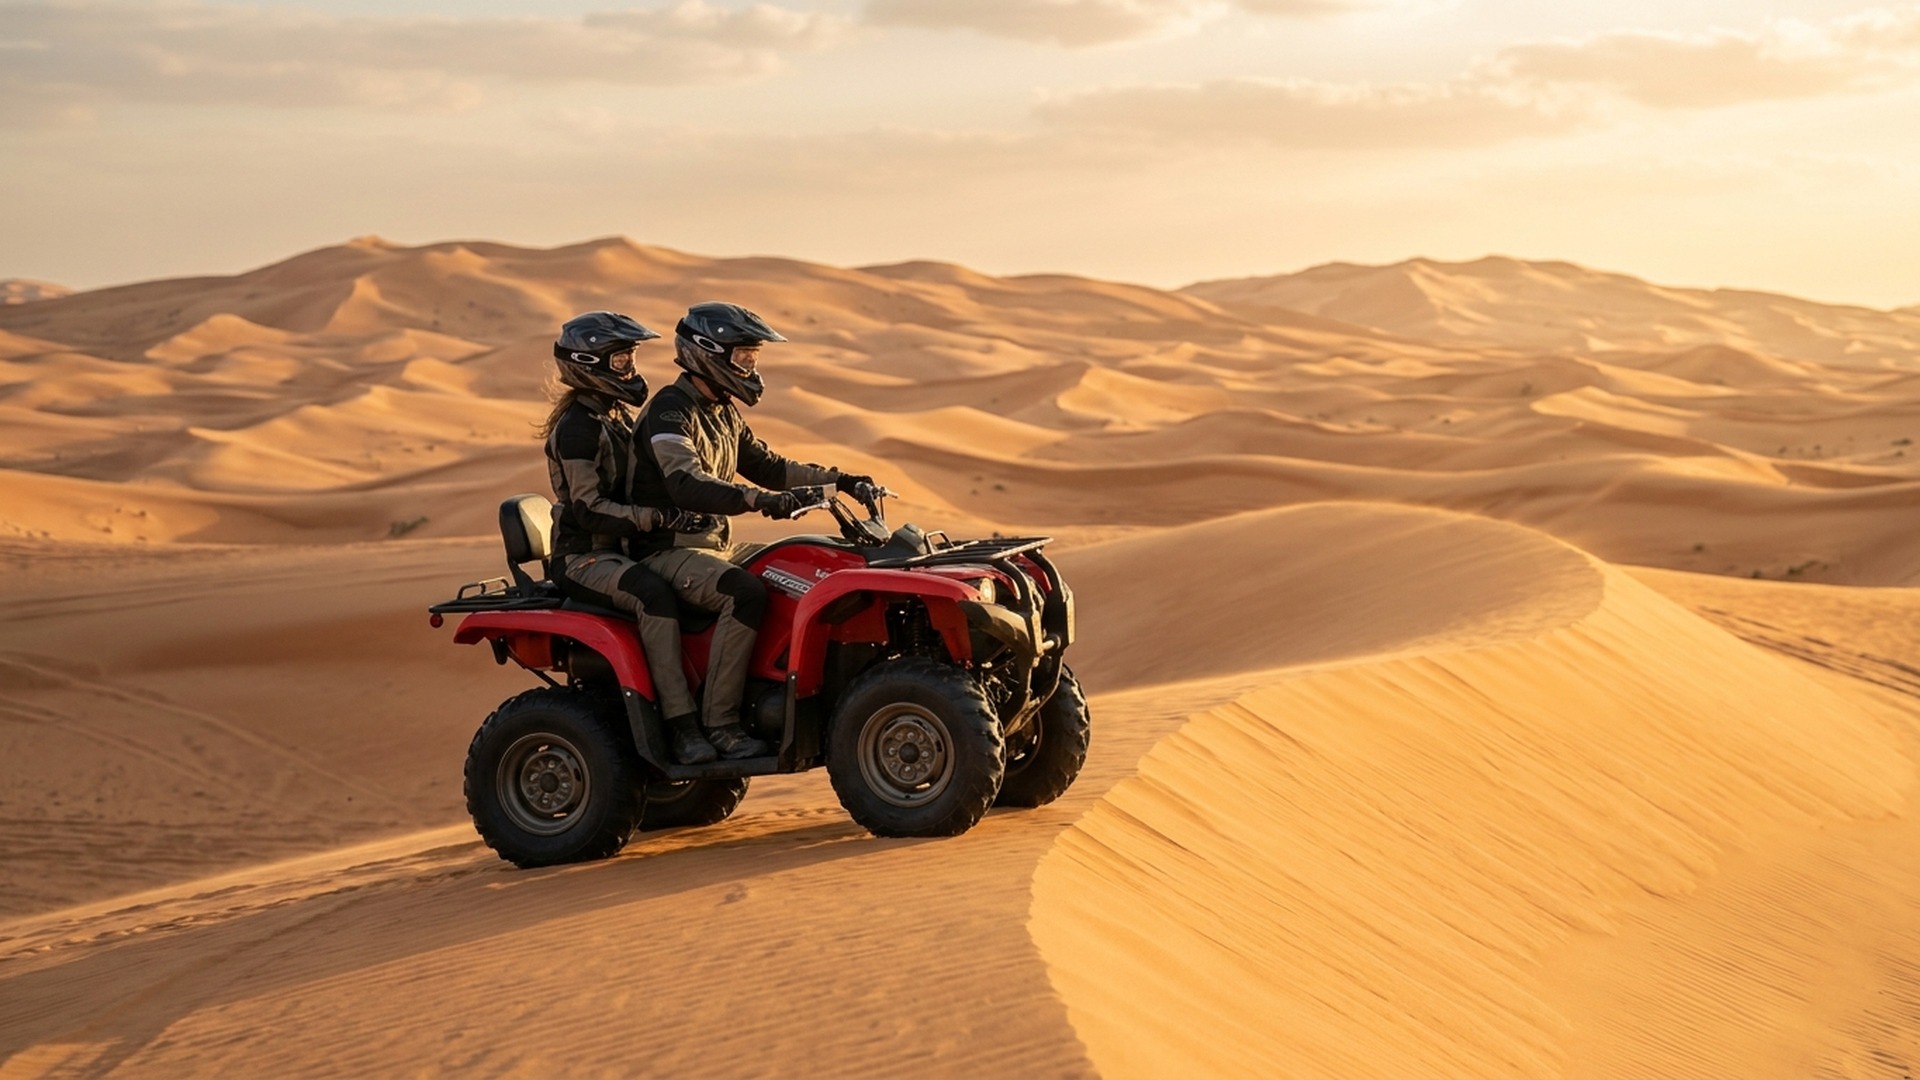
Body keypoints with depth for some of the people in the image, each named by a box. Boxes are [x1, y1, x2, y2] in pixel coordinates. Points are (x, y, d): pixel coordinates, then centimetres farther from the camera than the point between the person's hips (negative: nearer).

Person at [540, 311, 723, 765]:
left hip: (621, 548, 10)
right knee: (653, 594, -36)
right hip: (583, 557, -10)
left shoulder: (617, 419, 17)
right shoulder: (577, 426, -14)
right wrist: (660, 518, -28)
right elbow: (587, 507, -22)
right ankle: (682, 727, -39)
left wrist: (697, 505, 9)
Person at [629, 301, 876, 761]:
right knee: (745, 593, -33)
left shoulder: (723, 412, 15)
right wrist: (760, 500, -45)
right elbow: (687, 485, -32)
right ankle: (720, 723, -31)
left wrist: (838, 479, 9)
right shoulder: (671, 411, -16)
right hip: (668, 548, -10)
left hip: (714, 546, 10)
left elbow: (765, 466, 21)